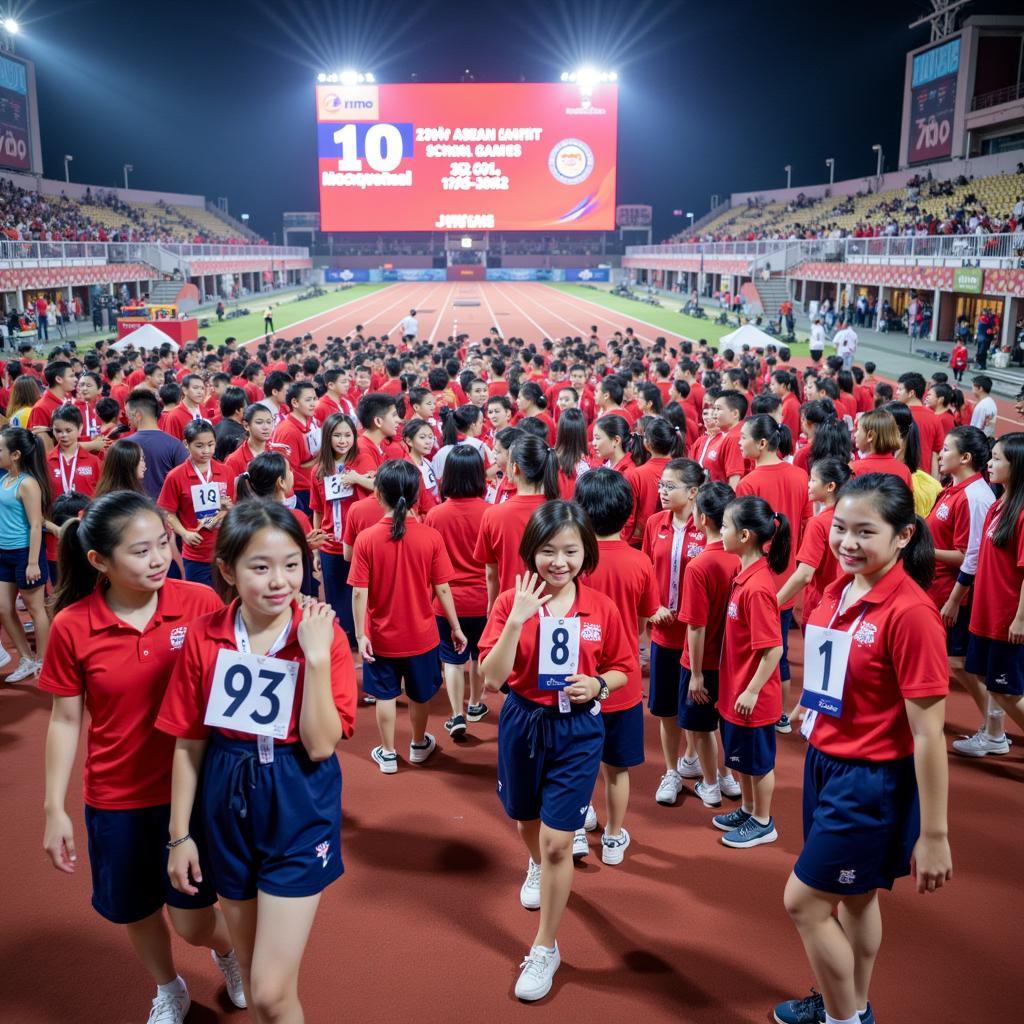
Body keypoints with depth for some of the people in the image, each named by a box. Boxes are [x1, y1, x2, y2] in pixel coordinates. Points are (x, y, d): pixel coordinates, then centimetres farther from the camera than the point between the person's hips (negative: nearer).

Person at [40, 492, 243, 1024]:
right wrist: (55, 809, 1)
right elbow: (65, 720, -2)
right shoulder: (71, 626, -13)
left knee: (193, 922, 6)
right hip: (115, 799, 2)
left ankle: (228, 950, 44)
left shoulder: (201, 603, -15)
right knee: (136, 912, 19)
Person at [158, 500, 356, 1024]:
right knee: (249, 966, 22)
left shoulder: (324, 636, -13)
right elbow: (188, 744, 0)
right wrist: (179, 835, 3)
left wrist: (317, 656, -27)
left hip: (298, 809, -3)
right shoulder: (203, 637, -7)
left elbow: (320, 745, -19)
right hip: (226, 804, 3)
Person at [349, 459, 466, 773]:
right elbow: (442, 589, -10)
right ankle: (419, 745, 41)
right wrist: (456, 628, 1)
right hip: (421, 635, 1)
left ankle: (388, 754, 30)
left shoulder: (366, 539, -17)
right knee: (419, 694, 22)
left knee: (385, 695, 18)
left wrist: (360, 634, -6)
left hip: (381, 637, -1)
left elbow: (359, 593, -16)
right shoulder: (431, 537, -16)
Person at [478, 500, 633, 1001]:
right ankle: (537, 868, 61)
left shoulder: (602, 607, -9)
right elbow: (492, 678, -19)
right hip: (522, 723, 2)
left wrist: (598, 685, -17)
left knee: (558, 841, -3)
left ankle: (545, 948, 17)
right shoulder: (511, 602, -12)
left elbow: (623, 668, 4)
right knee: (527, 821, 24)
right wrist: (517, 619, -30)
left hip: (578, 730, -1)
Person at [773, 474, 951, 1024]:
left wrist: (934, 834, -16)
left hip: (871, 782, -7)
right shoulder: (835, 593, -1)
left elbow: (928, 734, -20)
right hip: (822, 763, 7)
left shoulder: (910, 612, -23)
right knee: (853, 895, 23)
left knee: (803, 901, 3)